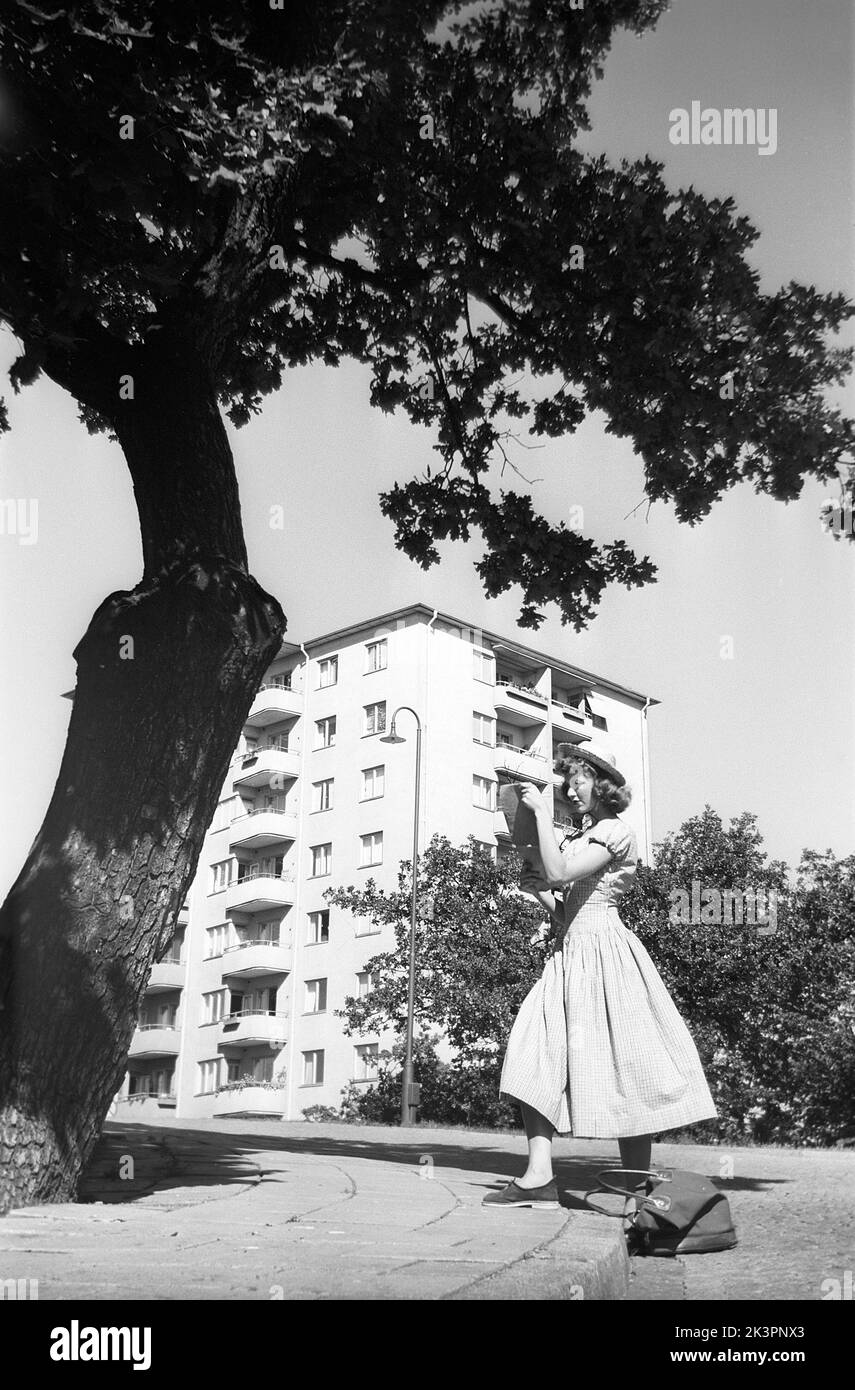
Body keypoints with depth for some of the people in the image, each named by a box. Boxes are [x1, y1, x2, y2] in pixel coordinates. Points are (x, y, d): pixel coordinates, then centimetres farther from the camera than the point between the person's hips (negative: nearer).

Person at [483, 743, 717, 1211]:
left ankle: (638, 1185, 6)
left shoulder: (615, 832, -6)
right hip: (570, 953, 9)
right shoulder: (584, 839, 22)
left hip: (601, 951, -9)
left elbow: (559, 872, -21)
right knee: (535, 1059, -6)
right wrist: (541, 893, 6)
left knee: (624, 1067, -3)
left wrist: (542, 812, -14)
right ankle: (538, 1177, -11)